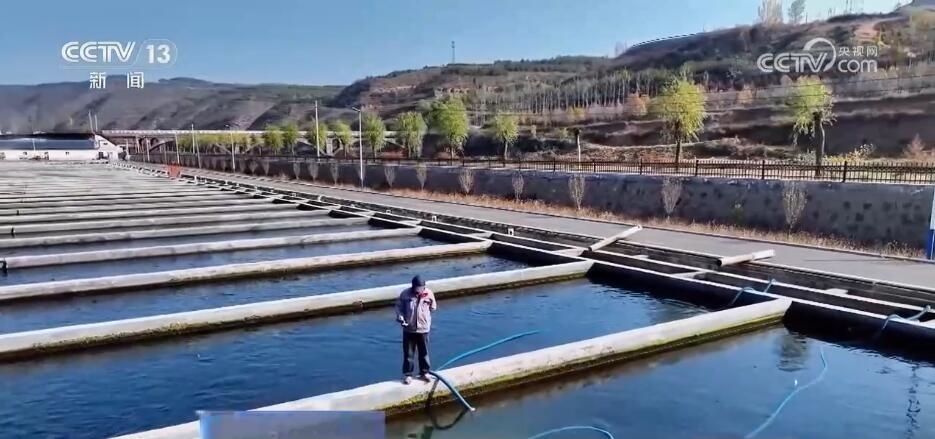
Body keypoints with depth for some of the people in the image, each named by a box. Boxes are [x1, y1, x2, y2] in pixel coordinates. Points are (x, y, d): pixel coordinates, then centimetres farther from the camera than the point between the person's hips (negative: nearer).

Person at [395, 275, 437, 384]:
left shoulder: (429, 293, -9)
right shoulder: (405, 293, -11)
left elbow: (433, 308, 5)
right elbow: (398, 306, -1)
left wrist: (425, 317, 1)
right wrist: (401, 318, -13)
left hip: (423, 328, 1)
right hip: (408, 328, 0)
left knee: (424, 352, 13)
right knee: (408, 353, 9)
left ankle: (424, 372, 29)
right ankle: (407, 374, 22)